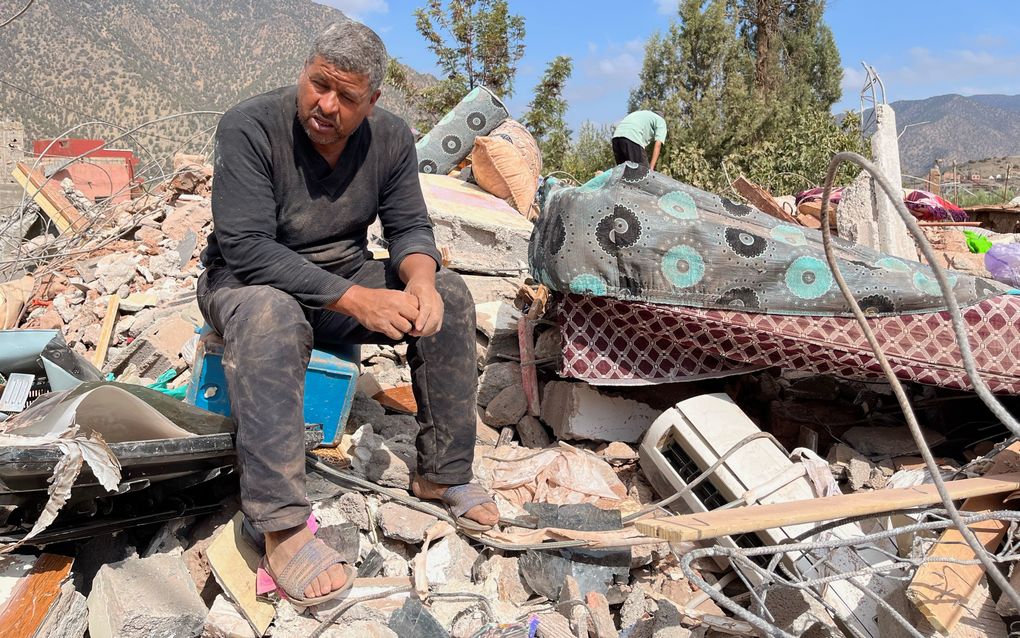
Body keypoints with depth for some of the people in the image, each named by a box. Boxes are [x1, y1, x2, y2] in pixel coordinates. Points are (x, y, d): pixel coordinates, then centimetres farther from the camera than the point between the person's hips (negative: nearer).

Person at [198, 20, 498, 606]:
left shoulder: (391, 137, -6)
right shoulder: (249, 128, -21)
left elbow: (410, 227, -4)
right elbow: (246, 248, -28)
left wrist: (419, 279, -30)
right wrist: (355, 300, -36)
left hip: (349, 279, 5)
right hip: (251, 281, -4)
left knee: (449, 294, -15)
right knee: (268, 315, -39)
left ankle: (444, 474, -5)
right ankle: (281, 526, -34)